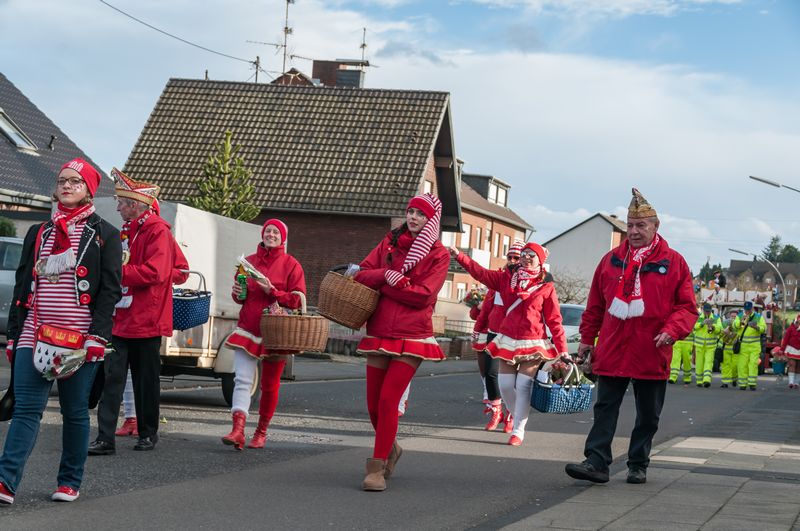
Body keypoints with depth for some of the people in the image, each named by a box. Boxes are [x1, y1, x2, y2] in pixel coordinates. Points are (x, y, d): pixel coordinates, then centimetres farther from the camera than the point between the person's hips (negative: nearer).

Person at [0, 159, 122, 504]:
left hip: (79, 339, -3)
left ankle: (69, 482, 14)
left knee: (75, 412, 3)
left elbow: (110, 289, -2)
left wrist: (97, 336, -12)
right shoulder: (38, 233, 17)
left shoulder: (104, 235, 4)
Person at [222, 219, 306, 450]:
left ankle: (261, 432, 21)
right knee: (242, 380, -13)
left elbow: (298, 300, -4)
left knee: (270, 385, 7)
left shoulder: (291, 265, 1)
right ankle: (237, 430, -24)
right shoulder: (249, 261, 12)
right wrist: (237, 293, -1)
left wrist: (272, 291, -15)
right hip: (248, 329, 2)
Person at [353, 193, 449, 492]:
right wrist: (387, 274, -14)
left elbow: (423, 295, -12)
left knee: (388, 400, -15)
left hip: (412, 337, -4)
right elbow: (363, 274, 5)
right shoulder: (390, 243, 12)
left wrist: (385, 285, -7)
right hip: (379, 333, 4)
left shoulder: (438, 254, -1)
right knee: (374, 405, 7)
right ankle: (390, 449, 34)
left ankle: (377, 468, -8)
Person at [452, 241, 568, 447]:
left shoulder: (546, 288, 0)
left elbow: (554, 321, -1)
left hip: (533, 344, -3)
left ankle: (518, 430, 0)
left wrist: (563, 350, -6)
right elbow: (481, 273, 1)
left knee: (523, 387, -9)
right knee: (505, 385, 3)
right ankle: (518, 418, 27)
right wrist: (459, 256, -12)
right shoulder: (507, 280, 8)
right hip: (508, 342, 3)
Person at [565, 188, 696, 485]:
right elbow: (595, 305, 15)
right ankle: (596, 462, -3)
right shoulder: (612, 260, 9)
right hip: (612, 350, 2)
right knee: (605, 408, -2)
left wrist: (672, 330, -16)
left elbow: (687, 307, 1)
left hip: (651, 354, -1)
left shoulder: (673, 263, 1)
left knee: (648, 415, 8)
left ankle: (638, 466, 19)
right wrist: (587, 338, 14)